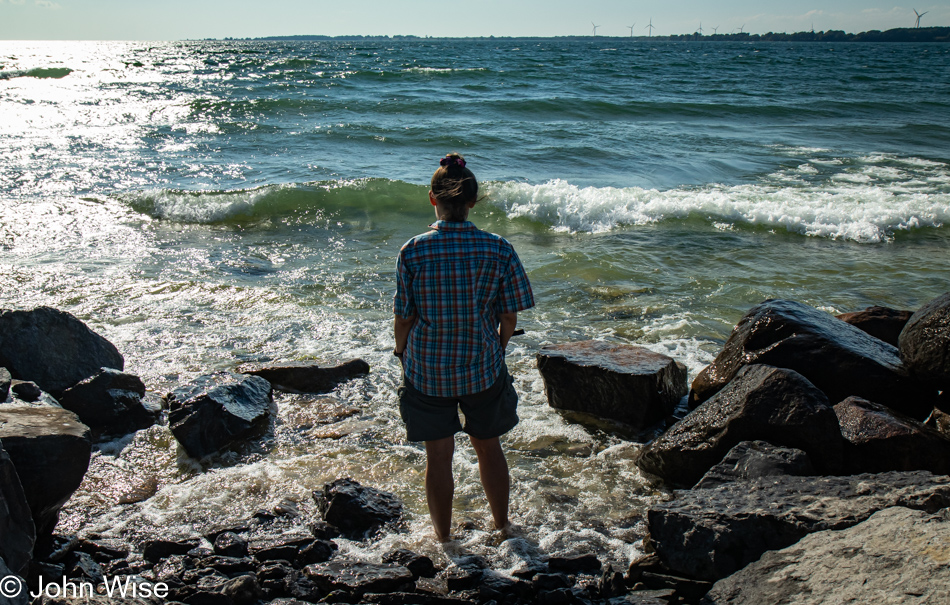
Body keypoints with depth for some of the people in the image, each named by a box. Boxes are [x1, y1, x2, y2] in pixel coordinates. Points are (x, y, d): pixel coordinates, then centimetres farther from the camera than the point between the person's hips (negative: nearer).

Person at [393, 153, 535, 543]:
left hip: (427, 369, -1)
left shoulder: (413, 251, -14)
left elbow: (403, 318, -8)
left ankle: (442, 536, 31)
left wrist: (402, 352, 11)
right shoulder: (498, 250, -12)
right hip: (483, 367, 1)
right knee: (488, 447, 21)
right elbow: (509, 316, -5)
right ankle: (501, 524, 40)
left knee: (439, 456, 13)